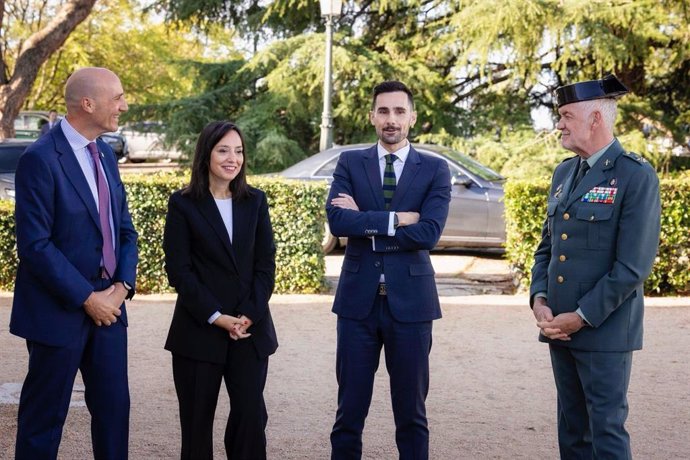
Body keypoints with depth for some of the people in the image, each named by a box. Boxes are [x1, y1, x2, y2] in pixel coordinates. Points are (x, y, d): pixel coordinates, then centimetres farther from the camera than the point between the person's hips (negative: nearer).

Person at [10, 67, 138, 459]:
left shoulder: (105, 154, 9)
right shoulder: (40, 159, -16)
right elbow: (35, 245, -19)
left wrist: (123, 286, -4)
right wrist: (87, 298, -17)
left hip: (108, 305, 7)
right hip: (60, 309, -7)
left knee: (114, 407, 12)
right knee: (45, 416, 6)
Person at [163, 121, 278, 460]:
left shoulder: (256, 201, 8)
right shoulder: (183, 204, -1)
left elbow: (266, 263, 5)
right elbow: (178, 269, -6)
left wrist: (250, 315, -8)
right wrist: (216, 317, -13)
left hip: (251, 330, 2)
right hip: (199, 331, -2)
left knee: (251, 415, -1)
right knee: (197, 419, 5)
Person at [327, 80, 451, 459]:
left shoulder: (435, 170, 2)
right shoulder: (350, 163, 6)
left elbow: (429, 233, -13)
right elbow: (337, 220, -11)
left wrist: (365, 223, -10)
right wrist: (395, 220, -14)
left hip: (410, 300, -1)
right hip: (358, 299, 1)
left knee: (411, 412, 8)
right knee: (350, 410, 7)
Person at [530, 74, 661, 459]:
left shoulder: (636, 176, -11)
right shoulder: (564, 173, 12)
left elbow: (633, 265, -17)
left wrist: (582, 317, -16)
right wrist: (539, 300, 0)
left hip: (605, 330, -7)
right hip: (559, 326, 7)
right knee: (572, 428, 15)